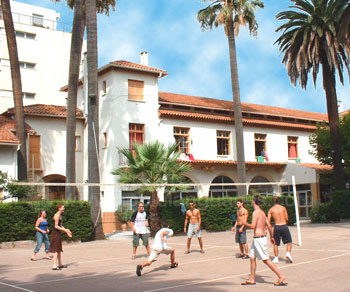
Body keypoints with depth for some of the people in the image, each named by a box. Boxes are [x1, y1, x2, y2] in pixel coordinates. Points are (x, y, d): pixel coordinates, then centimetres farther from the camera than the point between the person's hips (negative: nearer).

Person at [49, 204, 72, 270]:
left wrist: (67, 231, 15)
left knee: (59, 250, 16)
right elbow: (56, 226, -20)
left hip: (58, 234, 10)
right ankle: (55, 266, -6)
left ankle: (60, 264, 25)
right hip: (55, 233, -10)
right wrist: (65, 230, -21)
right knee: (56, 250, -8)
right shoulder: (57, 215, -15)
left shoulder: (60, 215, 15)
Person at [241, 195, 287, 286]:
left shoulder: (256, 212, -15)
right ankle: (252, 279, 19)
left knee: (265, 259, -6)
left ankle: (281, 277, -4)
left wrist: (245, 223, -2)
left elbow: (253, 226, -21)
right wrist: (271, 237, 24)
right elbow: (269, 225, 15)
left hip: (259, 239, -9)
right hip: (262, 237, 9)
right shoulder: (262, 212, 12)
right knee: (252, 258, 13)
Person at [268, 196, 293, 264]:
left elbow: (268, 221, 0)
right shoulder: (283, 208, 4)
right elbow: (286, 219, 4)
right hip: (284, 226, 0)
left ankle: (276, 258, 12)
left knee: (275, 243, 13)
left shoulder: (271, 210, 3)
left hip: (276, 227, 0)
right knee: (289, 242, 15)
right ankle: (288, 253, -6)